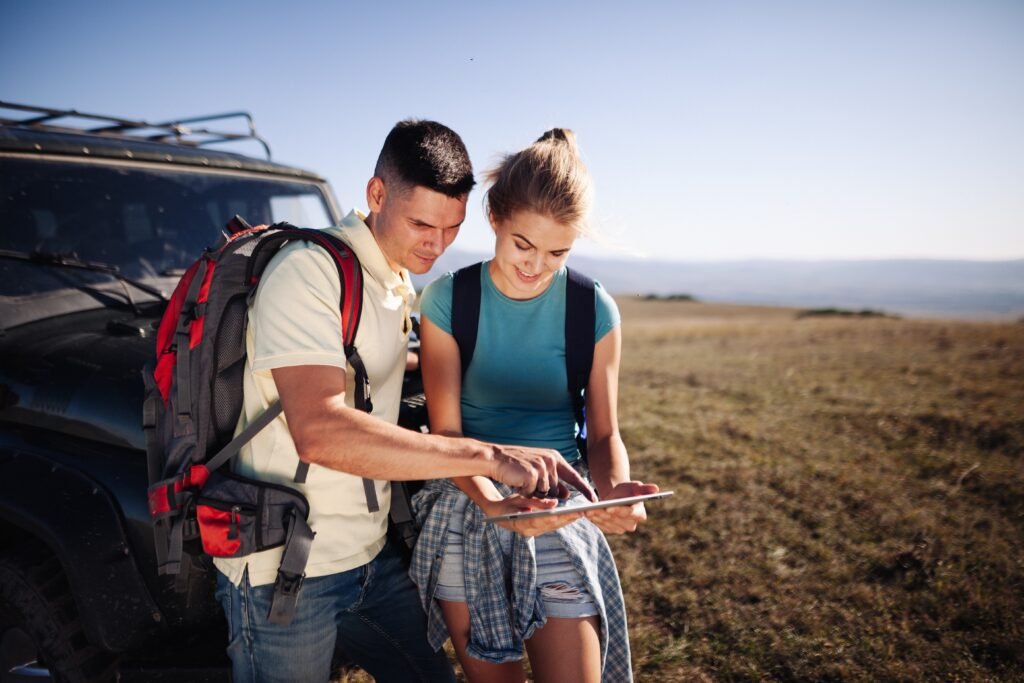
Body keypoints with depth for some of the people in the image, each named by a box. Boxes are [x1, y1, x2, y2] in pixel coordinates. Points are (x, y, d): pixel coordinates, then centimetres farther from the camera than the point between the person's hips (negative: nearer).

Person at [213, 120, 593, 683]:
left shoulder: (401, 289, 8)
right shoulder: (306, 272, -19)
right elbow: (319, 431, -32)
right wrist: (488, 456, -36)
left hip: (372, 560, 8)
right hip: (284, 575, -7)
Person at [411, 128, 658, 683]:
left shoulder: (594, 310, -6)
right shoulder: (448, 300, -8)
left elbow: (603, 433, -1)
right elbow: (446, 431, -10)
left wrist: (614, 489, -24)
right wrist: (495, 502, -28)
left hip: (559, 517, 0)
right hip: (467, 517, 0)